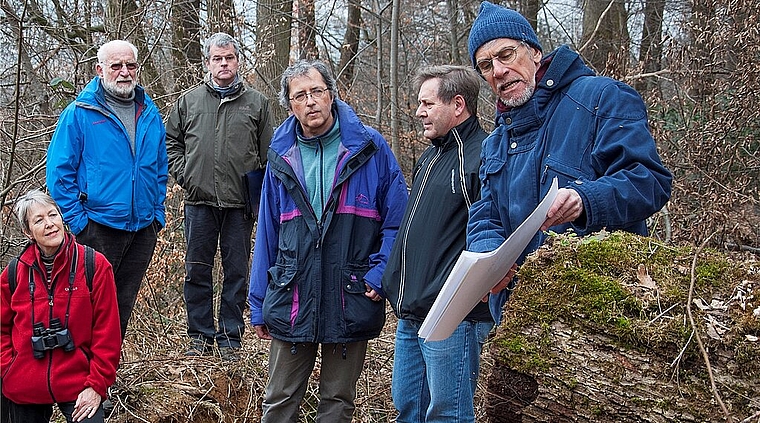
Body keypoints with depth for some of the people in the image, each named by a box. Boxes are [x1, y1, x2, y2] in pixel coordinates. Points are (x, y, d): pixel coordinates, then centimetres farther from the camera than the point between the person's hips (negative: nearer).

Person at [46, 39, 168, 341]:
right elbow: (59, 171, -8)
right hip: (99, 227, -5)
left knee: (123, 305, 14)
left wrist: (157, 213, 8)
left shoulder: (150, 113, 9)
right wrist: (78, 220, -12)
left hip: (143, 228, 5)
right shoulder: (80, 113, -7)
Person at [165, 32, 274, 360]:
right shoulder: (188, 101, 10)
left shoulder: (256, 103, 7)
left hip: (240, 204, -1)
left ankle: (230, 338, 15)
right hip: (199, 201, 1)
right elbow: (170, 140, 17)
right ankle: (201, 336, 18)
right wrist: (182, 174, 2)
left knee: (237, 272, 5)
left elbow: (268, 155, 7)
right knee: (197, 271, 6)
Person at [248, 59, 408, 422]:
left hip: (351, 303, -2)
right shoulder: (281, 157, 6)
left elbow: (398, 219, -1)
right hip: (292, 302, 2)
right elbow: (267, 232, 11)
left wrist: (380, 275, -12)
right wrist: (259, 304, 10)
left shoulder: (369, 147, -3)